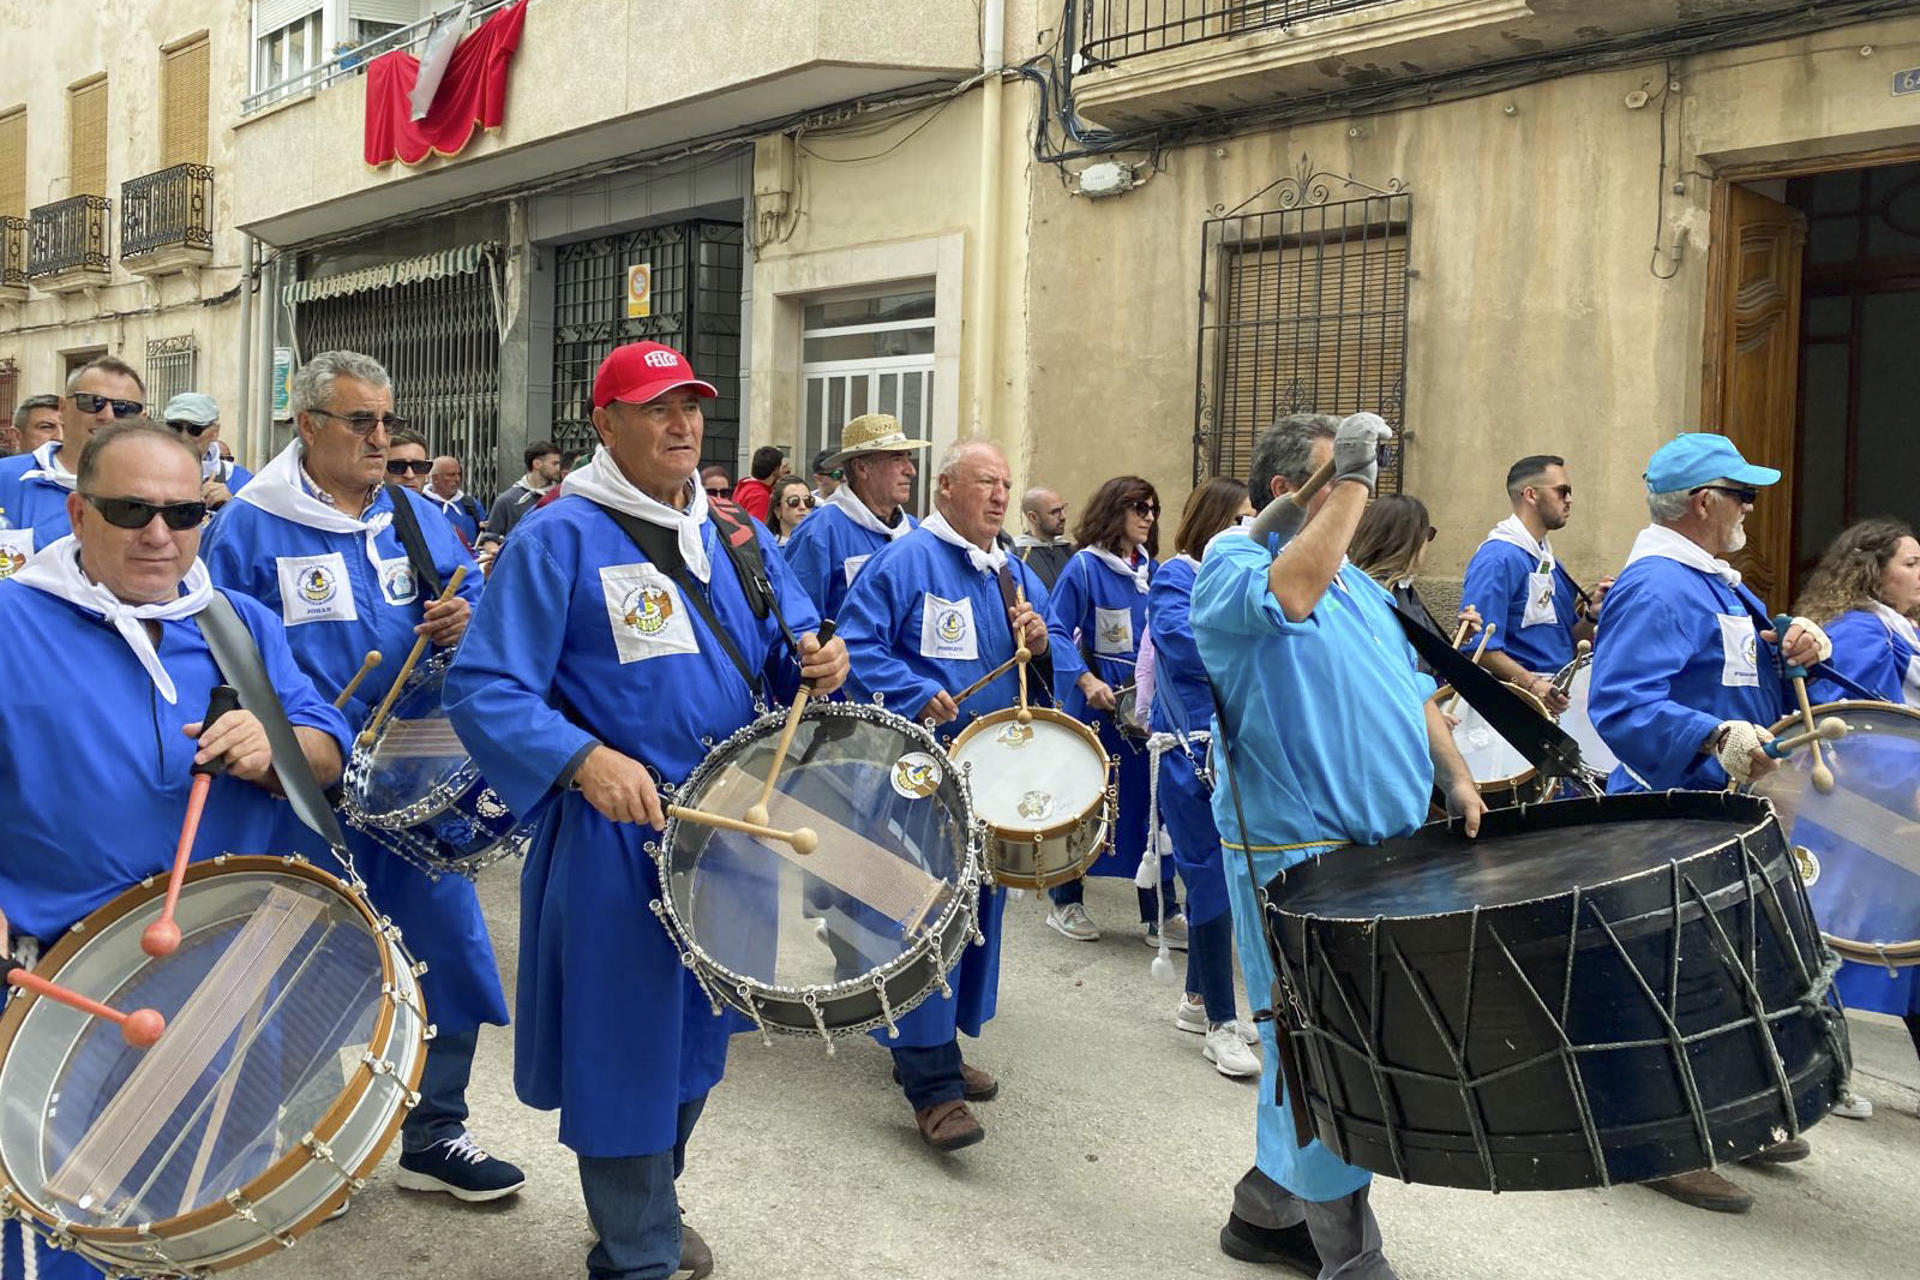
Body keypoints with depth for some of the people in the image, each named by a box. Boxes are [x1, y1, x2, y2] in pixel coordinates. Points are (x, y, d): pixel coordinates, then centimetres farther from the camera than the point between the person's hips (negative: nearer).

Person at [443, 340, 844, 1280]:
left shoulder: (735, 534, 9)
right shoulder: (559, 538, -11)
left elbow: (778, 651, 16)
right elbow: (483, 688, -17)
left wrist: (815, 662, -8)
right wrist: (585, 759, -32)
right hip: (617, 840, -7)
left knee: (695, 1033, 20)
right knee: (626, 1040, 4)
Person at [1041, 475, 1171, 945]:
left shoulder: (1152, 570, 11)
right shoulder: (1084, 566, -8)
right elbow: (1057, 631, -12)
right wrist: (1085, 680, -22)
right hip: (1100, 699, -5)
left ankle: (1161, 915, 11)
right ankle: (1065, 903, 19)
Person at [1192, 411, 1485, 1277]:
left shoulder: (1358, 585, 18)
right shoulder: (1231, 564, -8)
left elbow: (1410, 690, 23)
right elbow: (1287, 596, -31)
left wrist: (1454, 776, 8)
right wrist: (1351, 479, -23)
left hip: (1387, 849, 8)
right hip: (1297, 856, -8)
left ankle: (1268, 1210, 31)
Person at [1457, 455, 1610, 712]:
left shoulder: (1549, 561, 18)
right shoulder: (1498, 559, -10)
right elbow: (1478, 646, -19)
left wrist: (1592, 615, 4)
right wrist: (1531, 683, -27)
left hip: (1557, 698, 8)